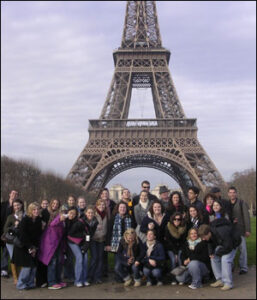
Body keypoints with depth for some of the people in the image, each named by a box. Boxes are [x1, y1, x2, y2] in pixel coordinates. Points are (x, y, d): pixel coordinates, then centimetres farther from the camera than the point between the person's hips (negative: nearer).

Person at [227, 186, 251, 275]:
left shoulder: (242, 203, 0)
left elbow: (246, 217, -4)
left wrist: (247, 230, -9)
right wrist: (231, 221, -4)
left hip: (240, 229, -3)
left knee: (242, 248, -3)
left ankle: (243, 267, 5)